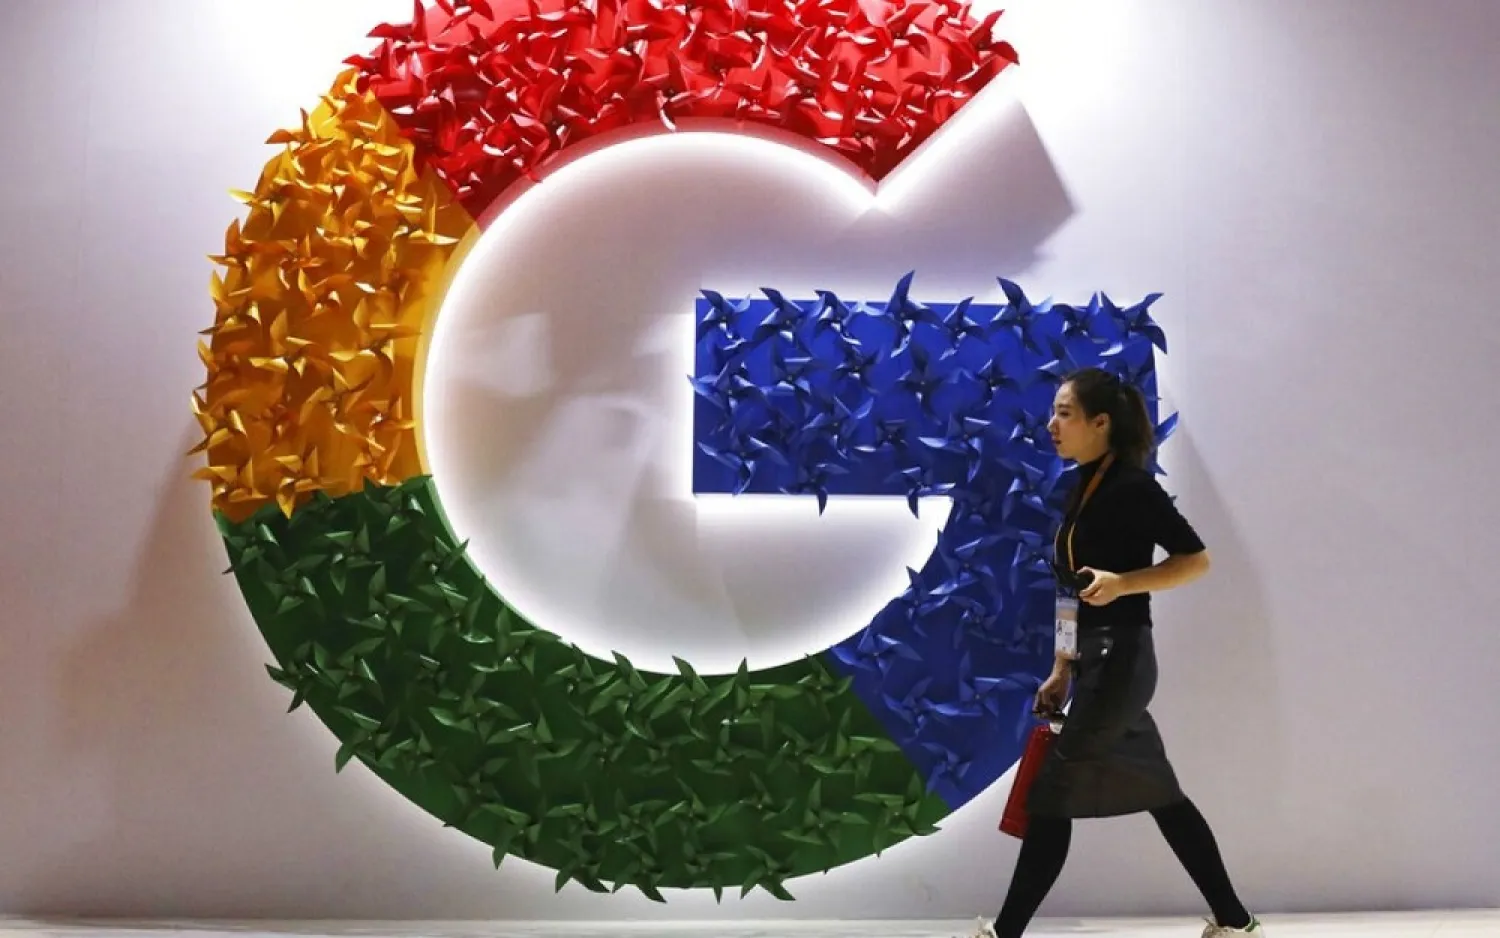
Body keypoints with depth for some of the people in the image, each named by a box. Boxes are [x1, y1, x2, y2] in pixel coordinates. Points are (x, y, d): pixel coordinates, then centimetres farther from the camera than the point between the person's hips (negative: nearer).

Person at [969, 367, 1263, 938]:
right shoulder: (1085, 487, 13)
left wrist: (1123, 582, -26)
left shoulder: (1131, 485, -13)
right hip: (1097, 663, 9)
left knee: (1050, 795, -4)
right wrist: (1062, 671, 16)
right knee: (1159, 795, 15)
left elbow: (1196, 559, -13)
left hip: (1119, 661, -9)